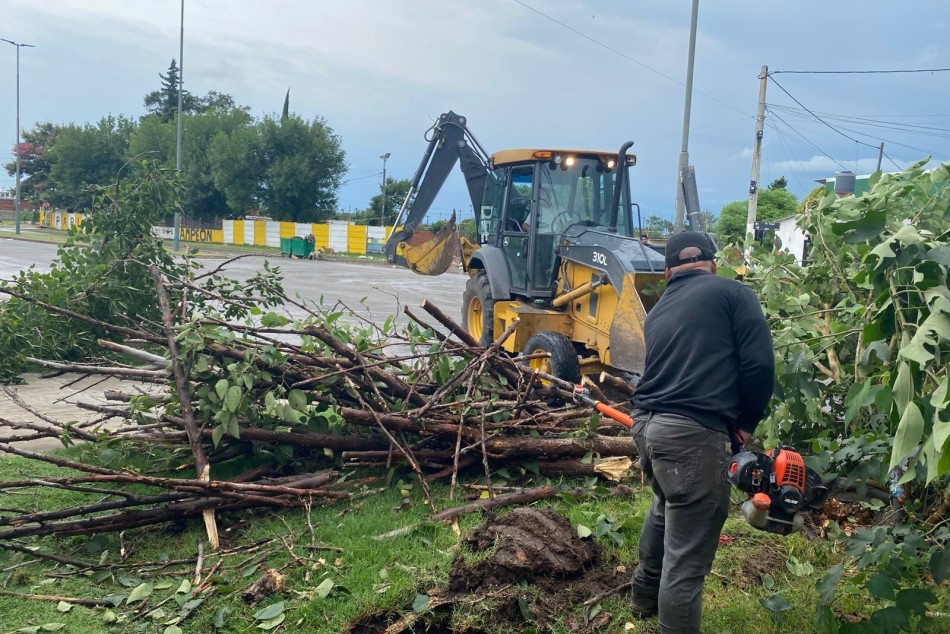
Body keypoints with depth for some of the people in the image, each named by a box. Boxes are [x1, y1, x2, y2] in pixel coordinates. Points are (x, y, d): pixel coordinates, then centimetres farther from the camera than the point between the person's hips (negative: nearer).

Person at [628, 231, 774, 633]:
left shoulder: (658, 311, 20)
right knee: (686, 557, -1)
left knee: (668, 508, 35)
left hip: (647, 425, 8)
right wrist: (746, 423, 8)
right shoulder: (732, 294, 2)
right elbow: (759, 364, -7)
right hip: (693, 434, -8)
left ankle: (646, 595, 53)